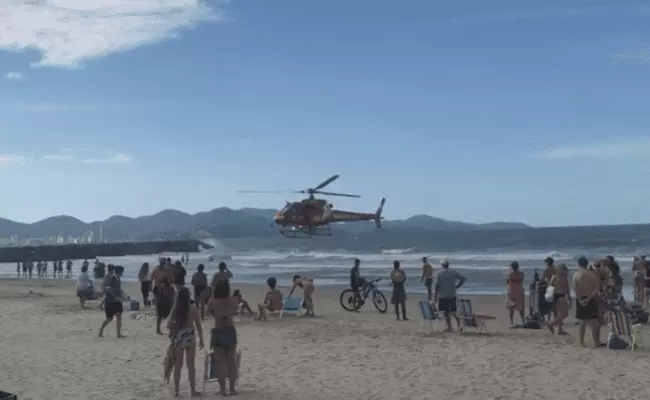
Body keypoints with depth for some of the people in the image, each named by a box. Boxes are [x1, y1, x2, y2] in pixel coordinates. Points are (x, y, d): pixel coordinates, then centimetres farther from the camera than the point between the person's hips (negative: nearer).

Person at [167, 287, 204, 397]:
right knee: (191, 366, 7)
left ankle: (176, 390, 16)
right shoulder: (193, 308, -7)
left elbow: (169, 325, -4)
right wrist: (201, 339, 6)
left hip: (178, 338, 1)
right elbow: (198, 325, -4)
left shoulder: (175, 309, -6)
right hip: (190, 337, -1)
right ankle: (193, 390, 10)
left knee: (178, 366, 11)